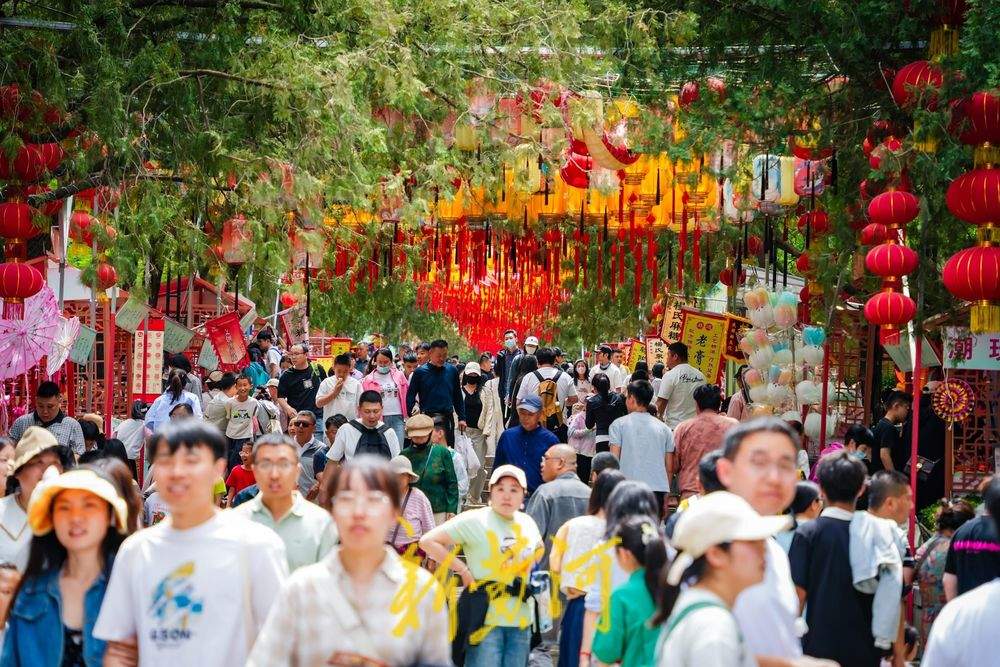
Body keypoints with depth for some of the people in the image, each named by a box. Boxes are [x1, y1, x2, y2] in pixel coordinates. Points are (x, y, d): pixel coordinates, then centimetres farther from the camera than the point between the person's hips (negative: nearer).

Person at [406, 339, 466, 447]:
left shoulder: (452, 371, 6)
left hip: (448, 418, 3)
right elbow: (410, 396, 0)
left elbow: (458, 396, 12)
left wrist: (462, 418, 8)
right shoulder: (420, 372, -2)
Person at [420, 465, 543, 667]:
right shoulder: (475, 520, -8)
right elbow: (428, 541, -12)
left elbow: (539, 548, 34)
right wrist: (463, 570, -12)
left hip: (521, 620, 6)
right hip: (486, 618, -6)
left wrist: (531, 568, 13)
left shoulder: (527, 523, 12)